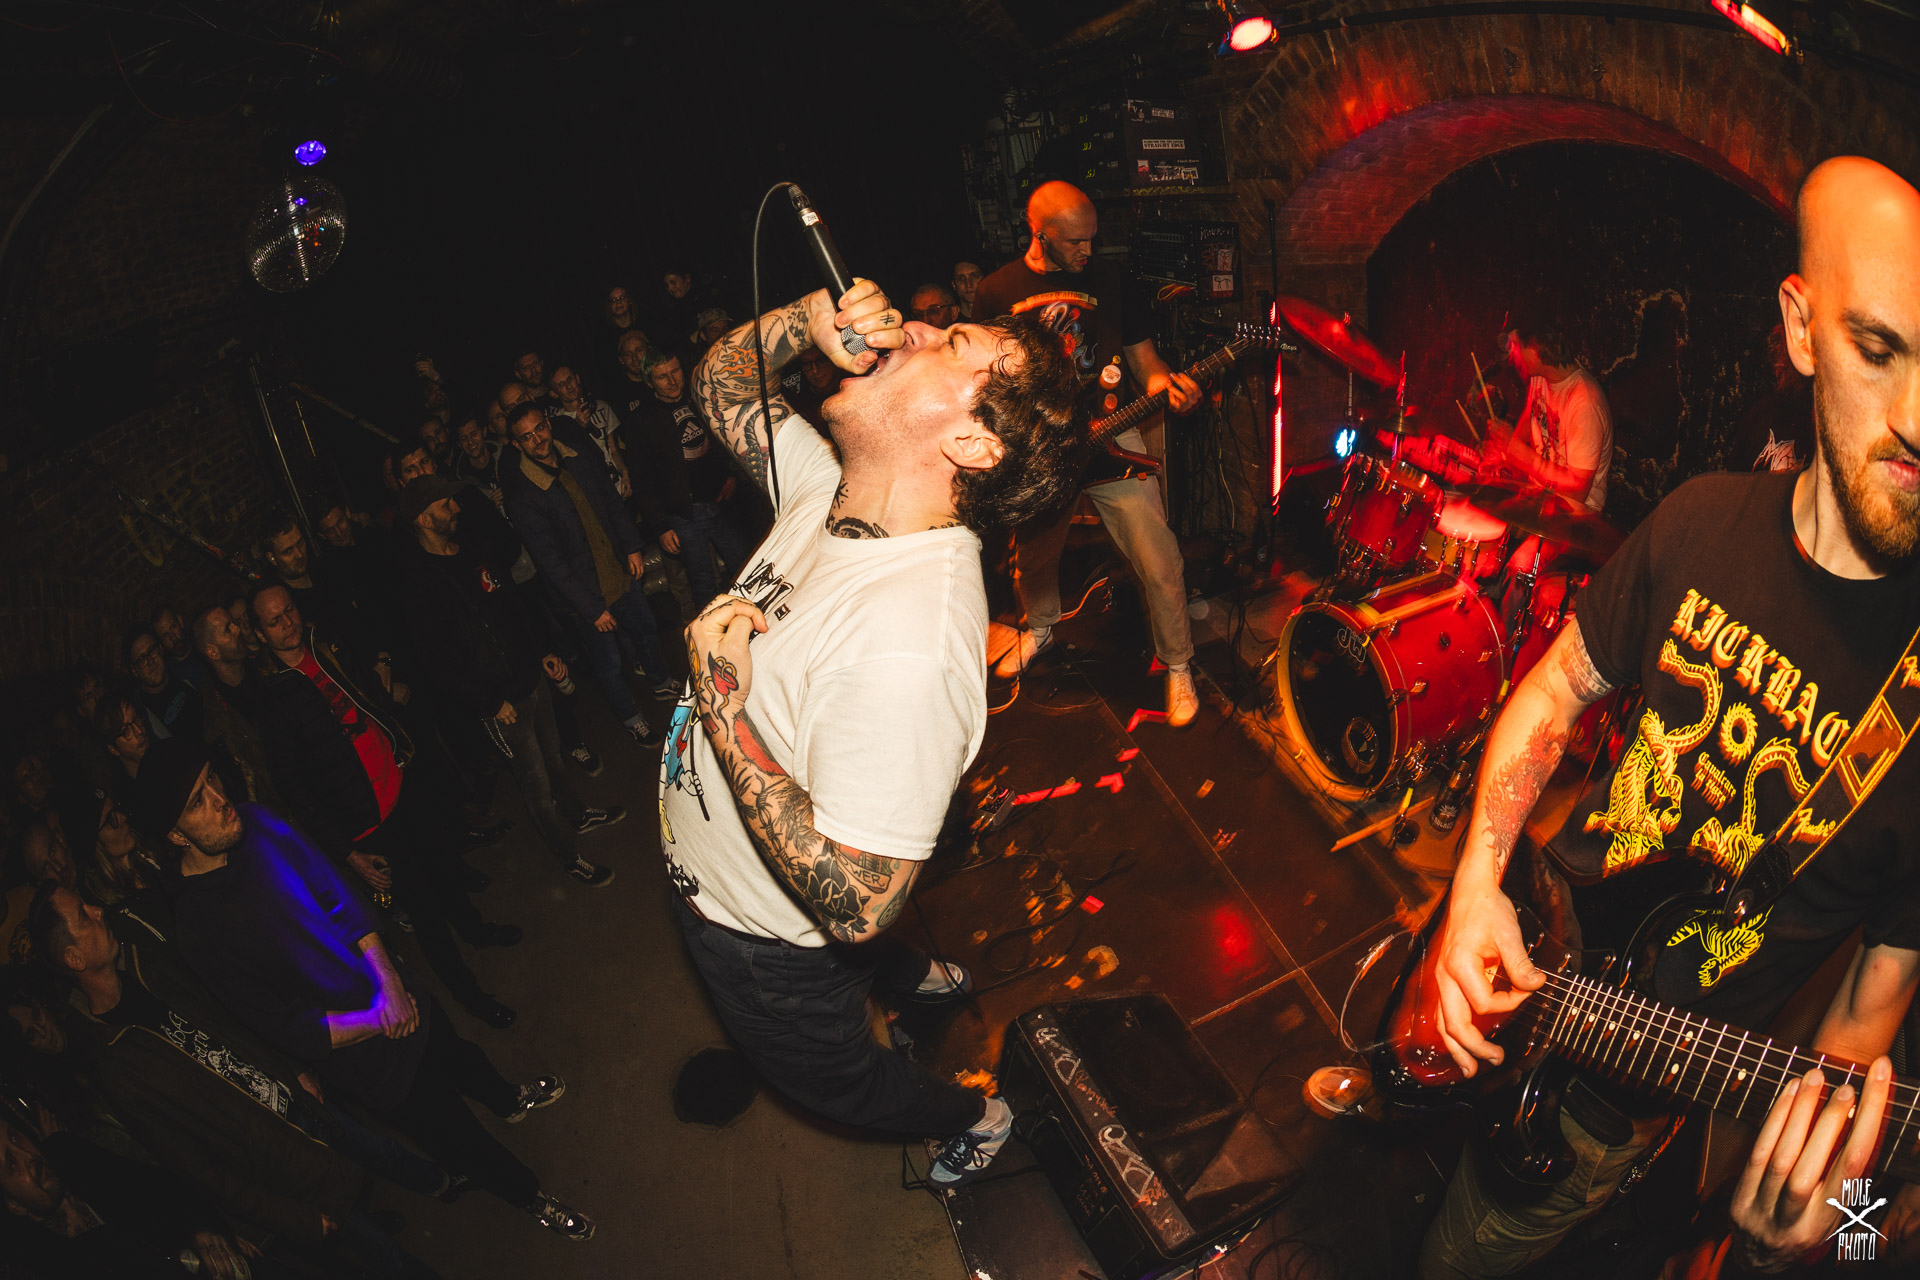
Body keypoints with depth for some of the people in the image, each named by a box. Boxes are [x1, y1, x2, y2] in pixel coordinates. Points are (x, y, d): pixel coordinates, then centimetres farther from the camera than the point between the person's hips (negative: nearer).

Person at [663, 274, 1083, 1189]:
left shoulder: (910, 643, -42)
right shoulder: (829, 487, -16)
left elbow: (854, 906, -37)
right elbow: (717, 382, 1)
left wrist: (722, 704, -36)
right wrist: (809, 320, -20)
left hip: (768, 943, -7)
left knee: (829, 1076, 25)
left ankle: (975, 1118, 53)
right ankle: (922, 977, 70)